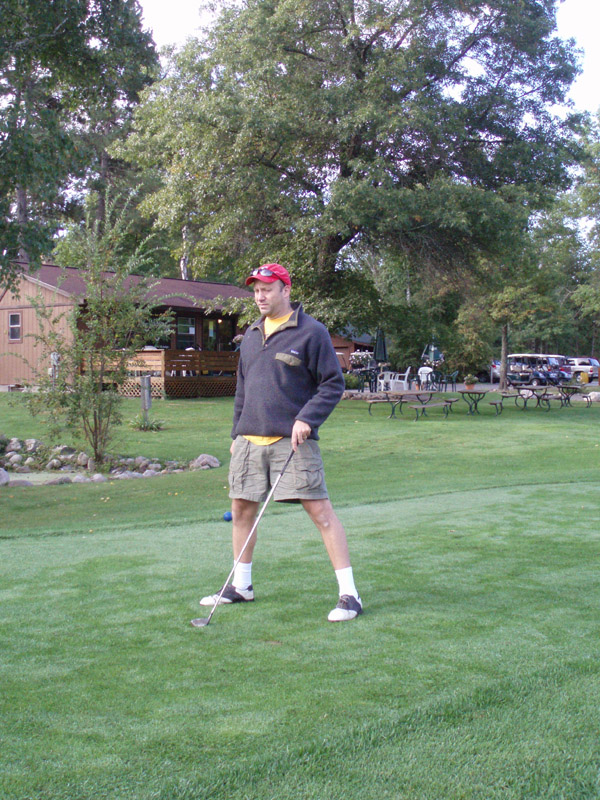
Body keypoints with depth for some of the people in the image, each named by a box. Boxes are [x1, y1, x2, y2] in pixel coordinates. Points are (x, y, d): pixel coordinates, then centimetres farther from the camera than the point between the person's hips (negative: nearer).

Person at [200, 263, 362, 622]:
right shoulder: (252, 335, 16)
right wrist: (238, 433, 19)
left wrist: (307, 419, -18)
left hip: (292, 440, -7)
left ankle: (349, 594, -5)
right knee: (242, 509, 12)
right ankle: (241, 586, 28)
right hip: (249, 441, 7)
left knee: (320, 510, -9)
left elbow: (333, 384, -6)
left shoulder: (312, 332, -4)